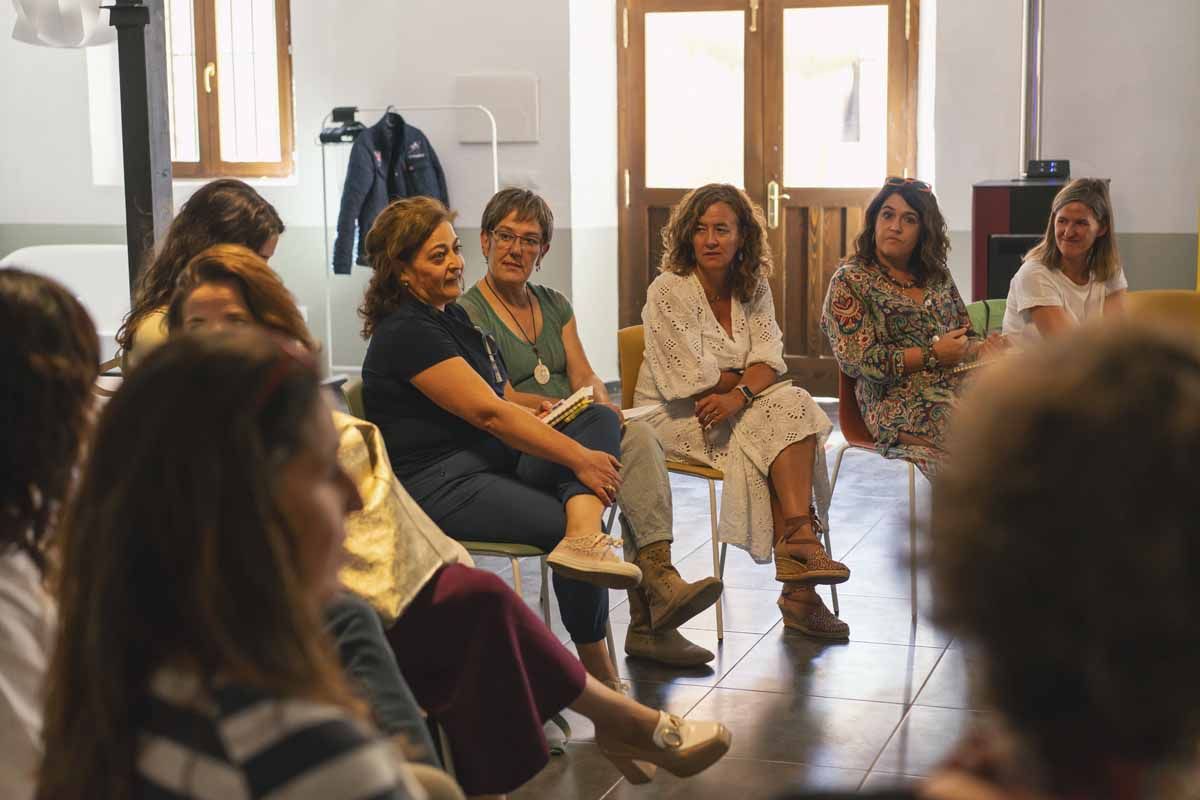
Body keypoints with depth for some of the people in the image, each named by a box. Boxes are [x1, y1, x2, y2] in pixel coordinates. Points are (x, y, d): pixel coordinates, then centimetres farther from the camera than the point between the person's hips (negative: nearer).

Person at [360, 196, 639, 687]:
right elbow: (488, 413, -20)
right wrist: (579, 459, -20)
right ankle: (599, 677, -10)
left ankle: (583, 536, -37)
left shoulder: (451, 315, 18)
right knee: (563, 524, -24)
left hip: (492, 461, 10)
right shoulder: (406, 333, -14)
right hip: (438, 486, -10)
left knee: (601, 420, -7)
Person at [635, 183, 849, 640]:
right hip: (676, 417, -6)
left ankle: (796, 551, -31)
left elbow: (770, 361, -4)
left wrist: (739, 394, -24)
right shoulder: (668, 291, -10)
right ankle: (799, 544, -26)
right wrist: (746, 376, -4)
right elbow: (689, 379, -15)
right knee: (786, 410, -25)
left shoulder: (754, 288, 7)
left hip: (736, 411, 6)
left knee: (793, 403, -25)